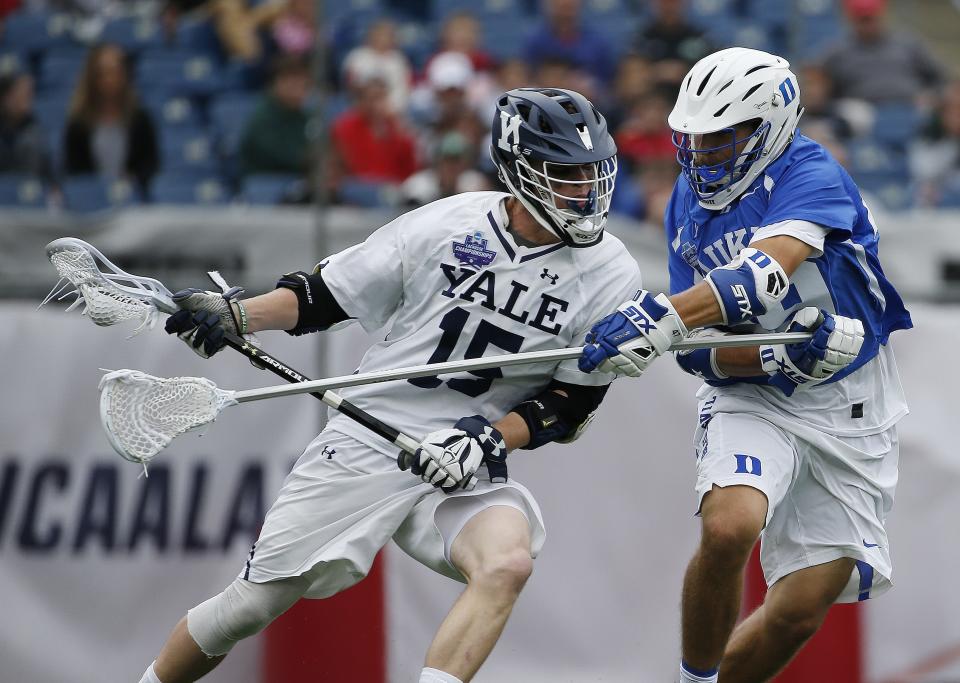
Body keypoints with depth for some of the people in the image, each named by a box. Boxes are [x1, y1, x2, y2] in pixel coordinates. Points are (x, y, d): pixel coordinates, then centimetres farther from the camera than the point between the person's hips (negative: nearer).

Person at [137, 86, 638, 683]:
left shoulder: (611, 276, -6)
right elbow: (327, 296, 2)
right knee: (254, 605, 1)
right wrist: (237, 314, -12)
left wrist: (490, 439, -16)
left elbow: (575, 401, -2)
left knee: (508, 562, -32)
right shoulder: (445, 226, -8)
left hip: (471, 472, 1)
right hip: (368, 445, -1)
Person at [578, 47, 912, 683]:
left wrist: (664, 316, -49)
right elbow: (700, 350, -2)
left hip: (850, 416, -2)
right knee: (729, 525, -29)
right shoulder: (689, 206, 2)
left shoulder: (812, 176, -15)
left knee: (800, 613, -4)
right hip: (751, 399, 2)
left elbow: (769, 271, -35)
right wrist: (778, 356, -24)